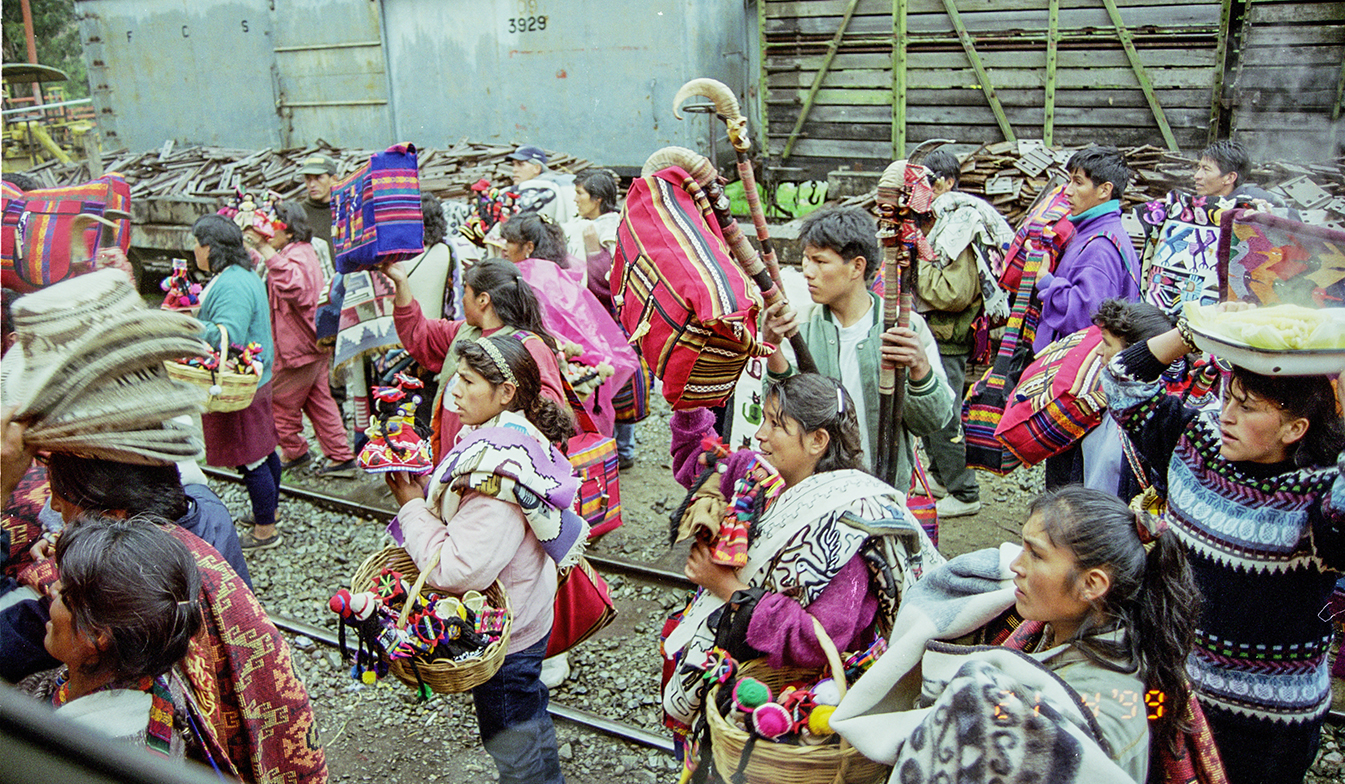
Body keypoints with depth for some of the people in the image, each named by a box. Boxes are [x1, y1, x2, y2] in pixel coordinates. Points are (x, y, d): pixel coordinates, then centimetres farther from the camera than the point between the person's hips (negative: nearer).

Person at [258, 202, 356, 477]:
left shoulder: (295, 256, -20)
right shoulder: (304, 250, 14)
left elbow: (293, 288, -42)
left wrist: (269, 255, -44)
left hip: (297, 346, -11)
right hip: (313, 343, 11)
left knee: (281, 401, 6)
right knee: (319, 401, 12)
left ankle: (294, 451, 22)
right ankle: (341, 456, 13)